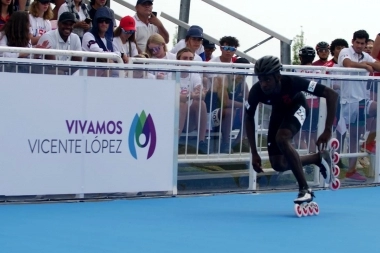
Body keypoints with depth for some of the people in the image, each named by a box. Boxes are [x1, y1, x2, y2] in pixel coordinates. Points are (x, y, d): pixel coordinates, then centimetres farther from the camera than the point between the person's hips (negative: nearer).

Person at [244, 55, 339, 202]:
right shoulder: (257, 91, -31)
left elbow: (331, 94, -36)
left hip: (297, 108, -4)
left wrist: (328, 130, -38)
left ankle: (305, 189, -26)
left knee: (281, 138, -34)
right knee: (278, 164, -4)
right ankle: (319, 158, 21)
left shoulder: (292, 82, -39)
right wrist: (254, 153, -15)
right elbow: (249, 118, -11)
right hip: (279, 112, 4)